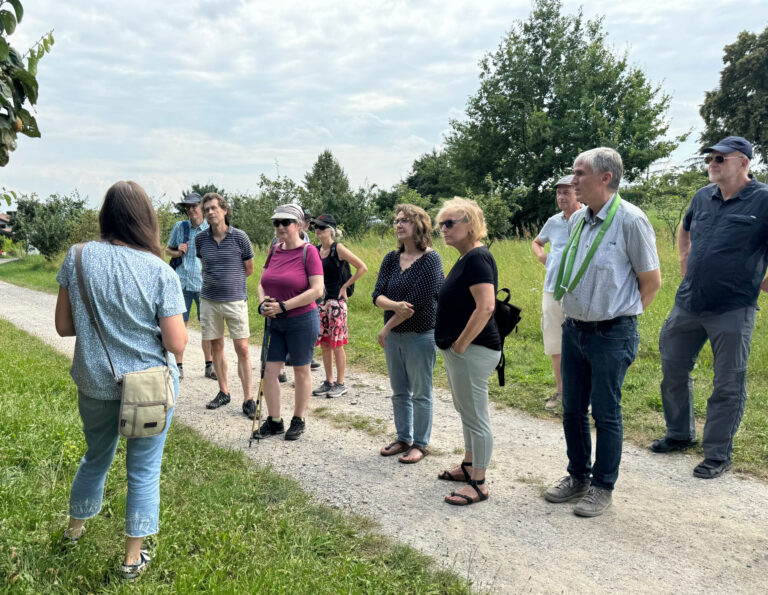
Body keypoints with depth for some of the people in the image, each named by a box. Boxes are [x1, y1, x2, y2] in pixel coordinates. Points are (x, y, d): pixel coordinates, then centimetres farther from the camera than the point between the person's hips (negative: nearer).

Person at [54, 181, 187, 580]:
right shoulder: (161, 273, -17)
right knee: (144, 471, 14)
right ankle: (133, 558, 28)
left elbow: (63, 326, -2)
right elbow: (176, 343, -16)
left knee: (96, 456, 28)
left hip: (95, 384, 4)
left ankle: (75, 528, 52)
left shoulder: (77, 258, -8)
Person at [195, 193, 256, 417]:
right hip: (209, 300, 3)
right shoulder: (201, 239, 3)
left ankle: (248, 399, 2)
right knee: (216, 347, 10)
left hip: (235, 300, -3)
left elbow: (249, 269, 5)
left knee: (242, 349, -3)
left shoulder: (239, 237, -6)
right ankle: (223, 392, 25)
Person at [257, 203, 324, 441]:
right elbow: (262, 282, 16)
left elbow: (317, 290, -19)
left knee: (301, 370, 9)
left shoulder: (309, 251, -11)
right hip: (275, 322, 6)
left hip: (302, 321, -5)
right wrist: (263, 303, -5)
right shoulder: (274, 250, 8)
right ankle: (274, 420, 21)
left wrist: (283, 306, -20)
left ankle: (299, 420, 25)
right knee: (269, 371, 4)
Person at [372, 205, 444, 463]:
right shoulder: (391, 259, 7)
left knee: (421, 393, 5)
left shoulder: (430, 259, -13)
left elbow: (417, 301, -19)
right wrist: (396, 305, -23)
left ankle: (420, 444, 19)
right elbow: (377, 296, -1)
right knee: (399, 392, 16)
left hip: (421, 335, -6)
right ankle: (403, 439, 31)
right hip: (394, 335, 7)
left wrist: (386, 328, -12)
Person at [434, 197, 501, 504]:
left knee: (476, 417, 0)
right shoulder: (466, 258, 14)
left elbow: (486, 307, -28)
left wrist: (460, 344, -21)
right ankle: (469, 466, 36)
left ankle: (478, 484, 11)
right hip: (460, 350, 11)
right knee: (466, 412, 21)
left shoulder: (477, 258, -18)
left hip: (472, 350, -11)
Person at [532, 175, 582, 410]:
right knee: (554, 344, 11)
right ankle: (560, 391, 26)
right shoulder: (553, 222, 11)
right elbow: (536, 242, 29)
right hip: (551, 290, 5)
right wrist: (541, 255, 10)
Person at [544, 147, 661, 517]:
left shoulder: (630, 220, -13)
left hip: (610, 334, -7)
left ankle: (602, 487, 21)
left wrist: (620, 314, -1)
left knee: (605, 414, 5)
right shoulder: (577, 220, 7)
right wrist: (575, 315, 15)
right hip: (573, 329, 7)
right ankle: (578, 477, 31)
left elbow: (651, 281, -7)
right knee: (572, 409, 14)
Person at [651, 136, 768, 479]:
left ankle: (718, 454, 18)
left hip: (732, 309, -6)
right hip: (688, 304, 6)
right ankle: (680, 434, 33)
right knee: (673, 369, 14)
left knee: (728, 385, 4)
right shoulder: (703, 196, 8)